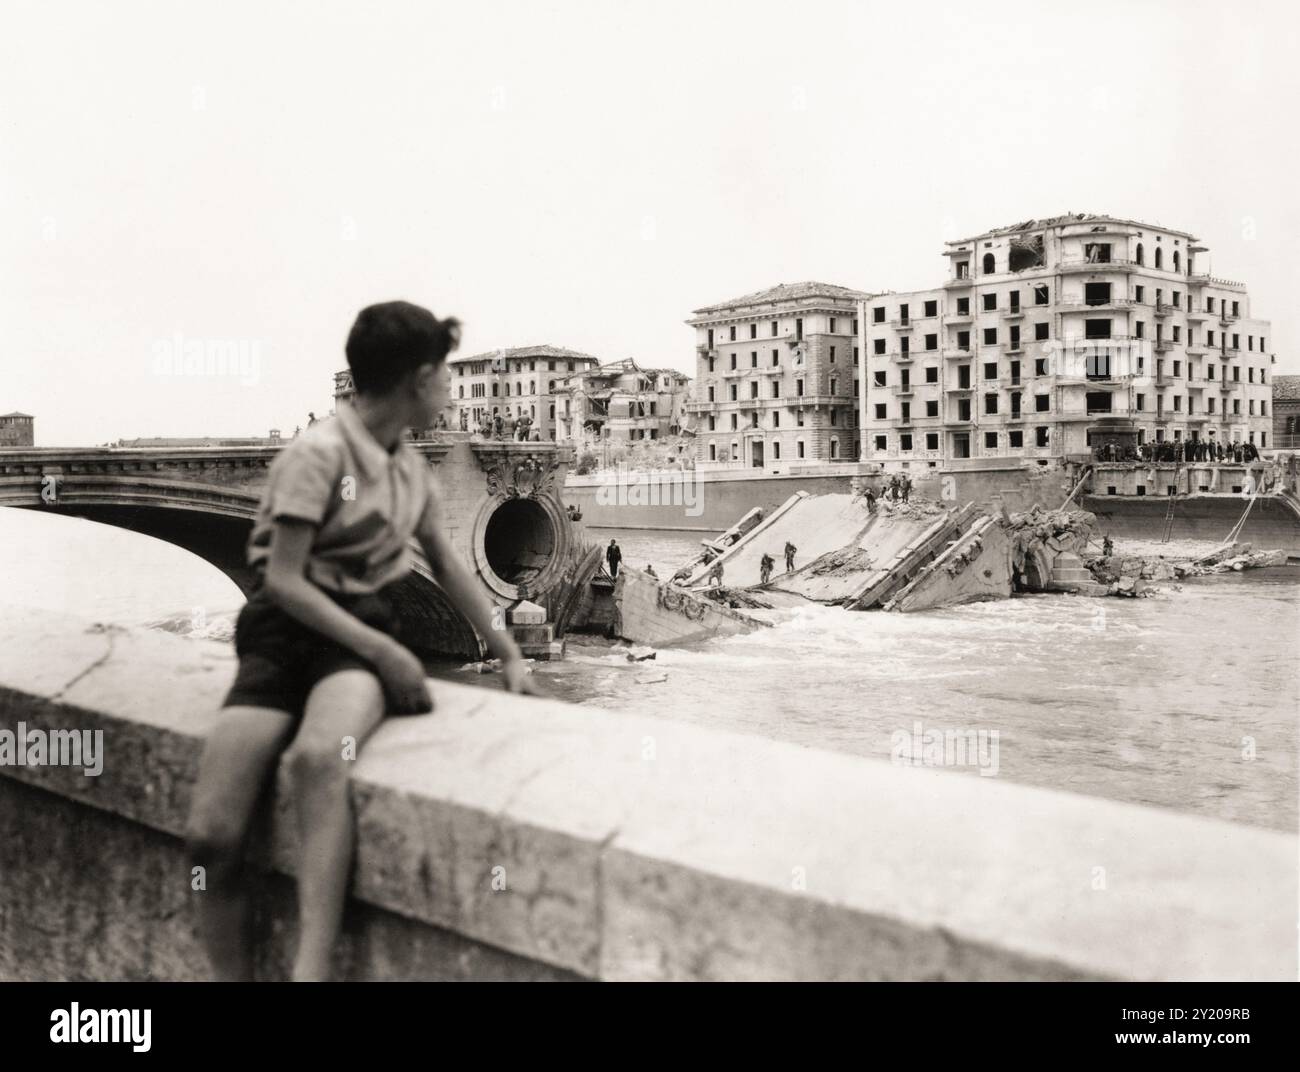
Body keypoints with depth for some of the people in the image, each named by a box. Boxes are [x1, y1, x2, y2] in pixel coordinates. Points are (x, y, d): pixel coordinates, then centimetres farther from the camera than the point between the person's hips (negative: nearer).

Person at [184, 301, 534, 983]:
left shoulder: (409, 466, 14)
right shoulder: (319, 453, -9)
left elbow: (448, 567, 24)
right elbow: (284, 581, -13)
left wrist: (507, 652, 23)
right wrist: (385, 653, -17)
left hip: (366, 632, 3)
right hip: (286, 631, -3)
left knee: (318, 756, -34)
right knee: (211, 832, -20)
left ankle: (311, 967, -38)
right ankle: (233, 975, 1)